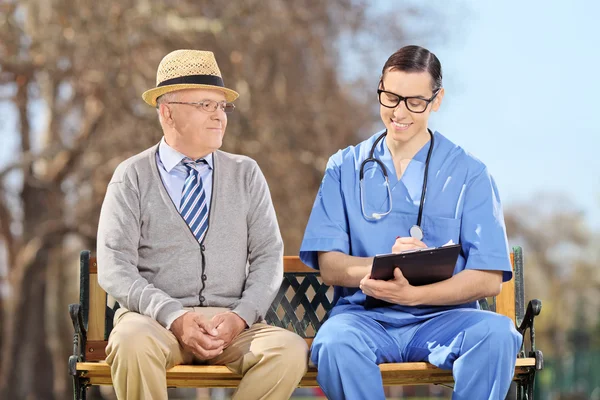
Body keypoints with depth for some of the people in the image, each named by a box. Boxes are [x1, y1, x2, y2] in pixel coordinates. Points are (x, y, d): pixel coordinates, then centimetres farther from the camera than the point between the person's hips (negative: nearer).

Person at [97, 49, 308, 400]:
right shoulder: (132, 177, 5)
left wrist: (240, 317, -11)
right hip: (155, 318, -2)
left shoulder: (247, 174, 13)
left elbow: (268, 256, 7)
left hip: (232, 322, 2)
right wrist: (174, 317, -18)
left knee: (290, 350, -28)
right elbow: (114, 268, -4)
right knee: (134, 344, -36)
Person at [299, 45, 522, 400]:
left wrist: (412, 294, -18)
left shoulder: (469, 174, 7)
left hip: (443, 316, 0)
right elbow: (330, 266, 3)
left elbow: (488, 280, -2)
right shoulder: (346, 168, 12)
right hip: (365, 316, 0)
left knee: (497, 333, -33)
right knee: (335, 343, -35)